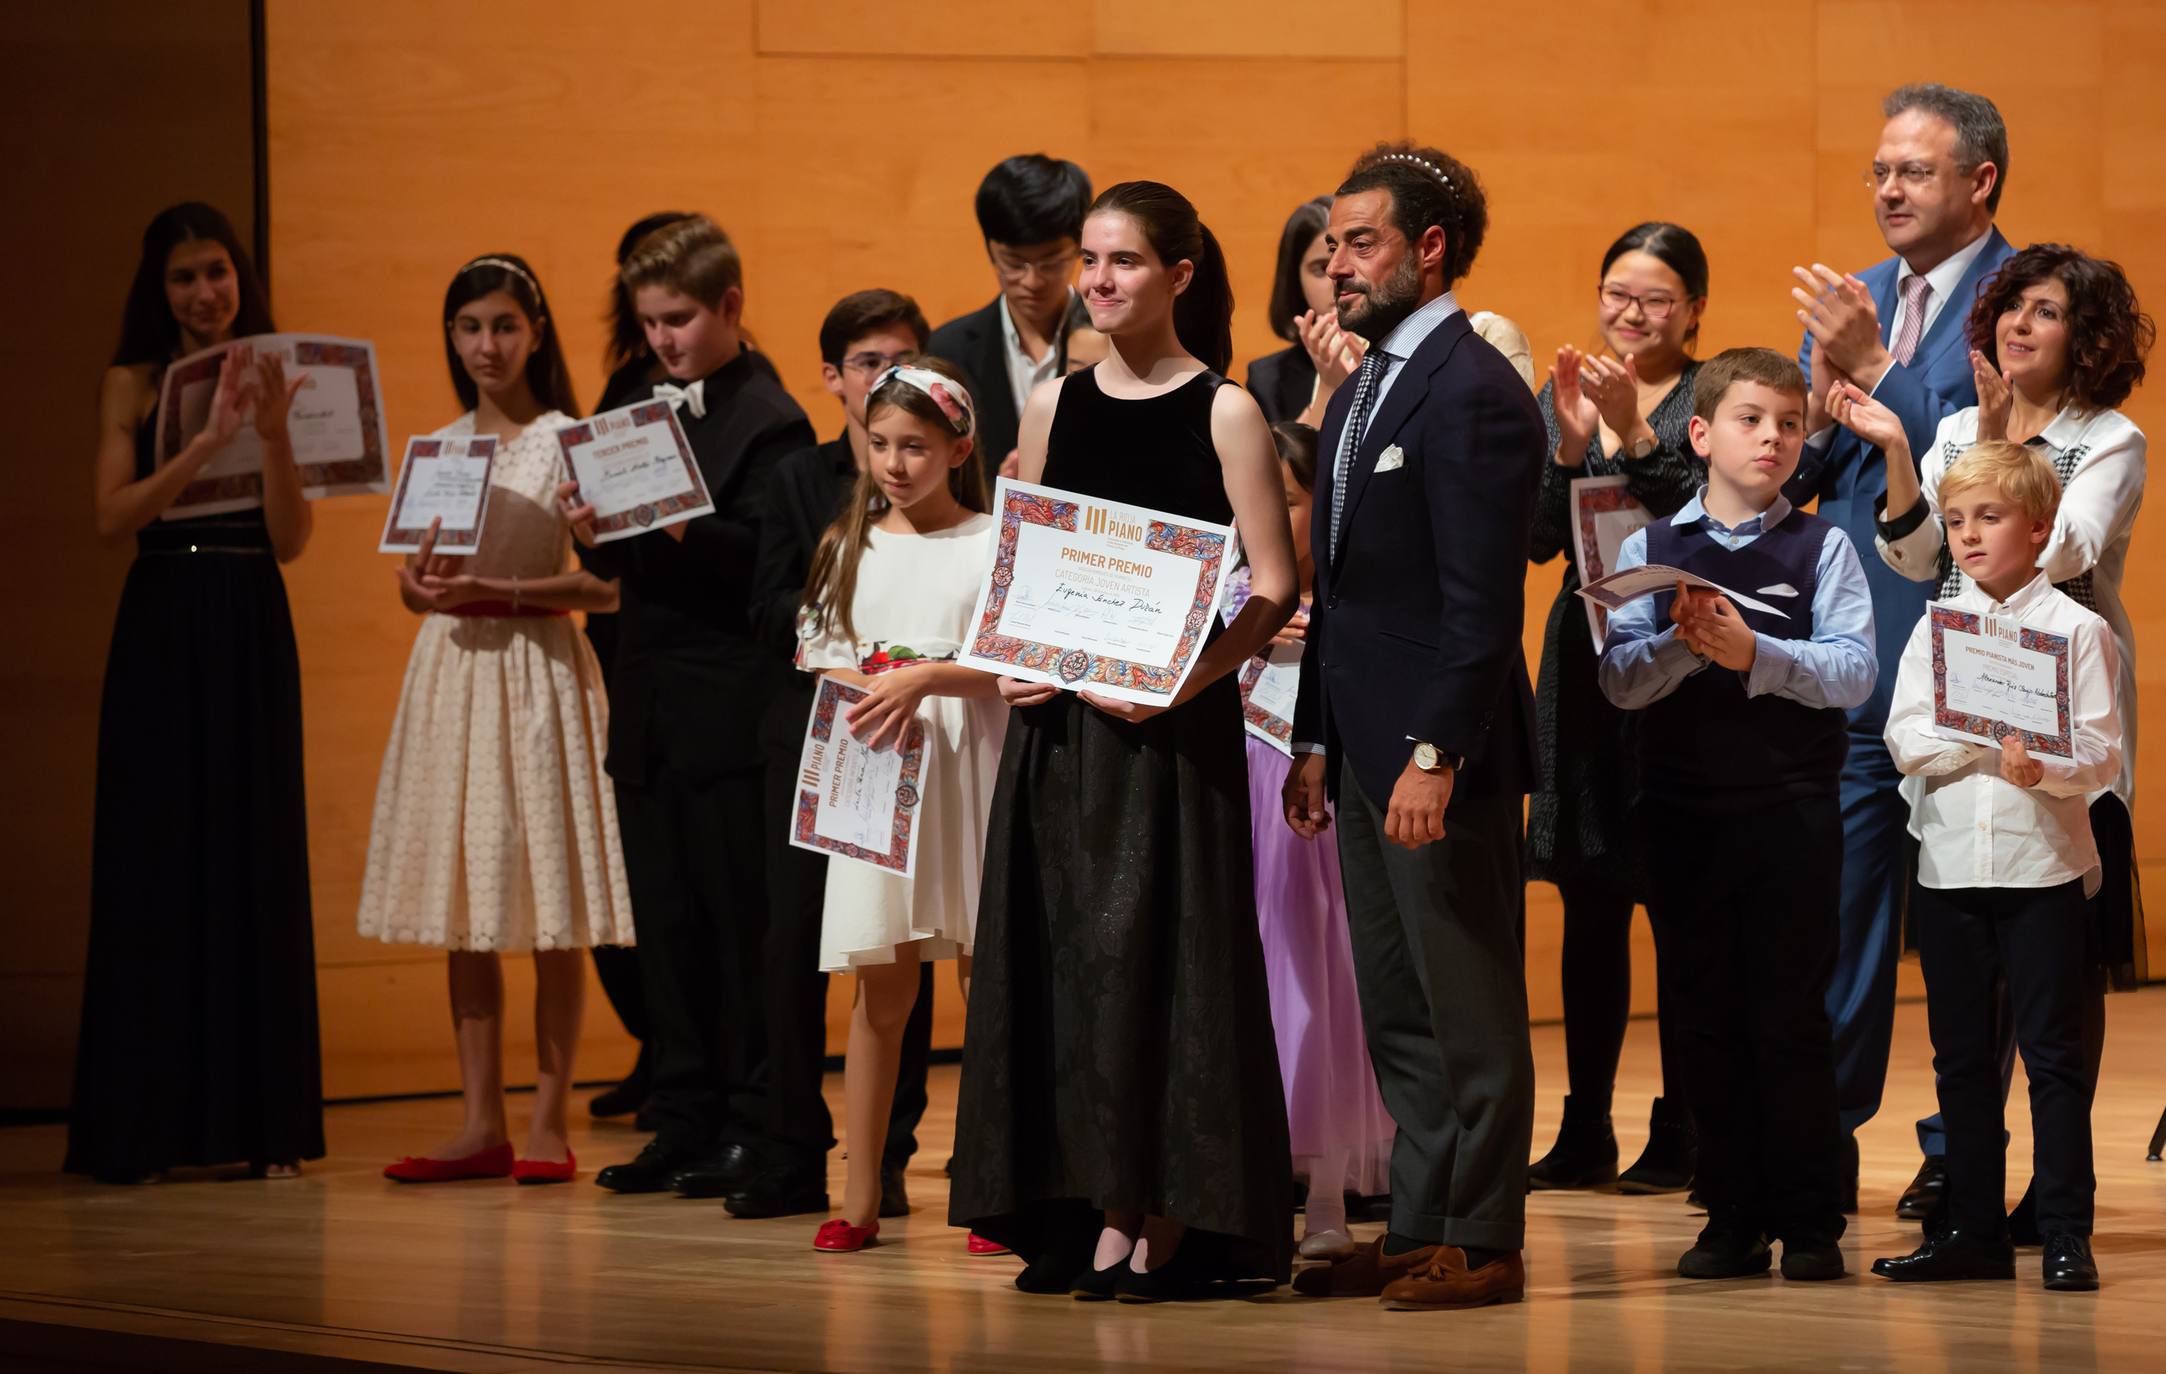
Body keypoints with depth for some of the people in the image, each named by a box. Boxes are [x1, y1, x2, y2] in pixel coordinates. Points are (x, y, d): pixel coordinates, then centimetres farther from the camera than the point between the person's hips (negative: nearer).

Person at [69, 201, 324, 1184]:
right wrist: (207, 441, -17)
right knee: (154, 861, -1)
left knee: (258, 862, 2)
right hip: (161, 633, -1)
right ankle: (142, 1128, 2)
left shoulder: (274, 380, 6)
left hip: (253, 635, 1)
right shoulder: (135, 384, 5)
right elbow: (114, 517, -7)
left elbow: (290, 539, 0)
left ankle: (261, 1121, 7)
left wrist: (275, 434, -15)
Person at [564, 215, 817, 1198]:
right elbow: (620, 563, 15)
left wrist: (679, 525, -30)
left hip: (729, 710, -7)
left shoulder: (768, 421, -7)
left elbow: (765, 556, -18)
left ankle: (753, 1125, 2)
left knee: (742, 921, -3)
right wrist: (591, 531, -6)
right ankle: (684, 1122, 14)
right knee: (666, 924, 9)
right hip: (648, 706, 8)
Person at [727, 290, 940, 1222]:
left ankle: (889, 1156, 8)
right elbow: (770, 614, 5)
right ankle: (792, 1157, 5)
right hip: (813, 731, 2)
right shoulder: (800, 480, 11)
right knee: (794, 944, -2)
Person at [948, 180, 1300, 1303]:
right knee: (1060, 949, 4)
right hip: (1057, 722, 5)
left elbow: (1273, 588, -7)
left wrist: (1180, 680, -18)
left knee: (1160, 952, -3)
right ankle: (1092, 1213, 10)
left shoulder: (1224, 413, -4)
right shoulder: (1054, 406, 10)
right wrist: (1009, 660, -1)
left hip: (1173, 724, -5)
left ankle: (1160, 1222, 2)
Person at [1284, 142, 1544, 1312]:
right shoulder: (1362, 392, 16)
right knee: (1396, 1016, 12)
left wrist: (1434, 756, -22)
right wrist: (1316, 743, 16)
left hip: (1441, 753, -9)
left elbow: (1481, 601, -19)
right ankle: (1418, 1228, 18)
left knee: (1470, 1011, -1)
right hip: (1367, 751, 9)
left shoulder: (1475, 393, -14)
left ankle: (1481, 1242, 4)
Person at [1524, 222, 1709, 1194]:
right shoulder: (1560, 400, 11)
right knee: (1590, 906, 8)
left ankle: (1680, 1136, 3)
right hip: (1584, 662, 5)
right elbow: (1538, 539, 2)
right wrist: (1570, 443, -12)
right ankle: (1584, 1132, 14)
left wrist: (1633, 432, -22)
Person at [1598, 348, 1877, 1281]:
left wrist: (1753, 653, -21)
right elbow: (1618, 679, -4)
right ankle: (1733, 1218, 14)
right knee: (1704, 1018, 6)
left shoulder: (1821, 547, 2)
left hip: (1793, 810, -2)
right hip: (1682, 812, 2)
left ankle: (1810, 1222, 6)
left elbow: (1853, 672, -9)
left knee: (1788, 1017, -1)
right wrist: (1685, 642, -21)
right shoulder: (1649, 548, 6)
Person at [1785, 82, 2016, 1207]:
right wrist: (1820, 392, -7)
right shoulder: (1852, 302, 14)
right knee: (1836, 914, 7)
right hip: (1851, 656, 6)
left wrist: (1874, 367, -21)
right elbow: (1792, 478, 13)